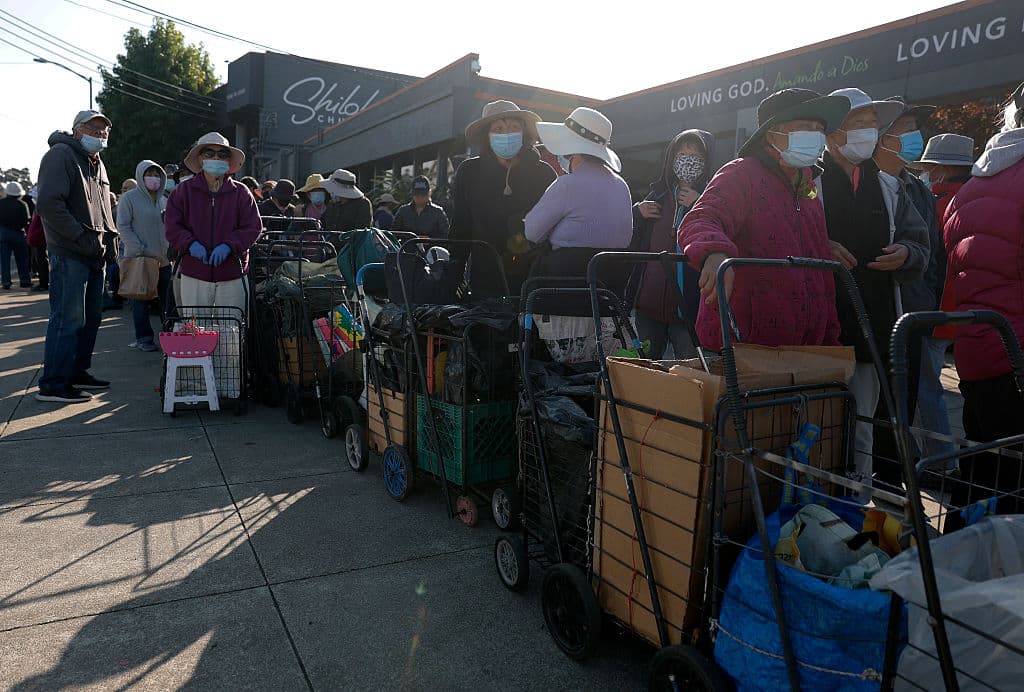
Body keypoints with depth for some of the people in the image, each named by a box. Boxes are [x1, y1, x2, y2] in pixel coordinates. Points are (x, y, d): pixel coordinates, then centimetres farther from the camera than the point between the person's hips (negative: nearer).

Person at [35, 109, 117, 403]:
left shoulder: (97, 164, 21)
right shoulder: (61, 155, -8)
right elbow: (48, 203, -19)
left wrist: (109, 236, 13)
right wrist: (82, 238, -19)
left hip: (94, 255, 9)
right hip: (69, 255, -9)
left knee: (90, 316, 14)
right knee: (68, 319, -9)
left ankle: (77, 372, 25)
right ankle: (53, 384, -3)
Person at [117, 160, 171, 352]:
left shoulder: (164, 201, 15)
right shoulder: (129, 198, -2)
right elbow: (123, 226, -6)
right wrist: (140, 250, -14)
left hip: (164, 259, 5)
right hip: (138, 259, -5)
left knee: (168, 299, 7)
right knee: (141, 300, 1)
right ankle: (143, 338, 9)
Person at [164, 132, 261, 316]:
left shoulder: (241, 192, 5)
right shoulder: (184, 190, 8)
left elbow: (253, 227, 0)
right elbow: (172, 225, 5)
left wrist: (229, 245, -14)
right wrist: (190, 243, -13)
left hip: (232, 275, 0)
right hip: (194, 275, 1)